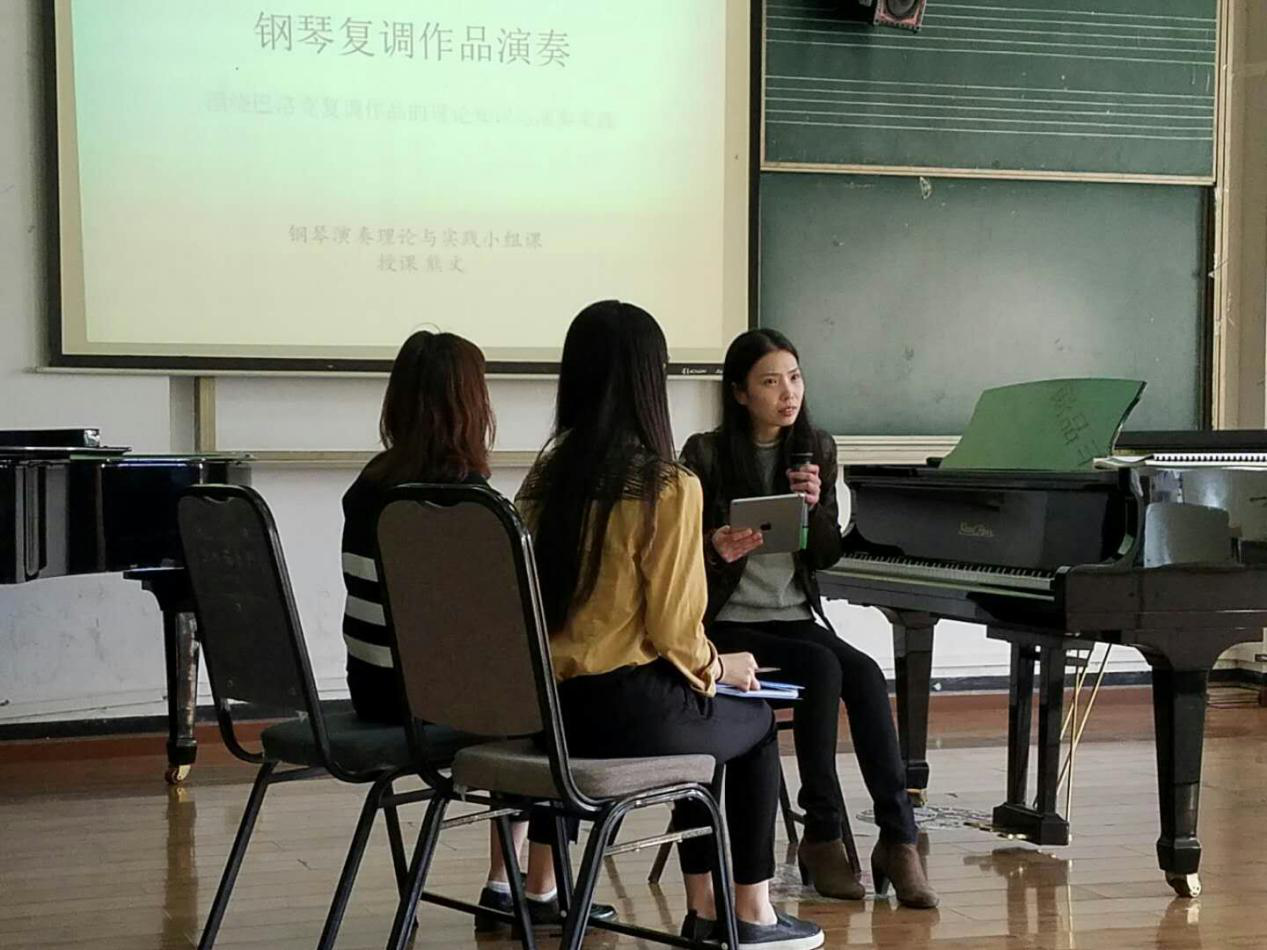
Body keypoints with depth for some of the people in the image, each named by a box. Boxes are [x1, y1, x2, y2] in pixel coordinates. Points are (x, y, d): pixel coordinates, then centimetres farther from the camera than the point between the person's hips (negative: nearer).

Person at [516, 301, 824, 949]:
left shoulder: (546, 480, 3)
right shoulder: (669, 488, -15)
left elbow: (557, 596, 9)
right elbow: (673, 631, -14)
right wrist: (721, 668, 8)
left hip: (547, 710, 6)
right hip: (626, 712, -6)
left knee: (701, 717, 33)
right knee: (755, 724, 25)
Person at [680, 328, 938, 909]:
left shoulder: (816, 450, 9)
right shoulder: (705, 455, -5)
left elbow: (828, 556, 8)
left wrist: (813, 507, -12)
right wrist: (716, 549, -27)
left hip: (795, 618, 4)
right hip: (728, 624, -4)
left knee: (865, 672, -26)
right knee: (823, 666, -30)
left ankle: (898, 838, -27)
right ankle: (823, 835, -22)